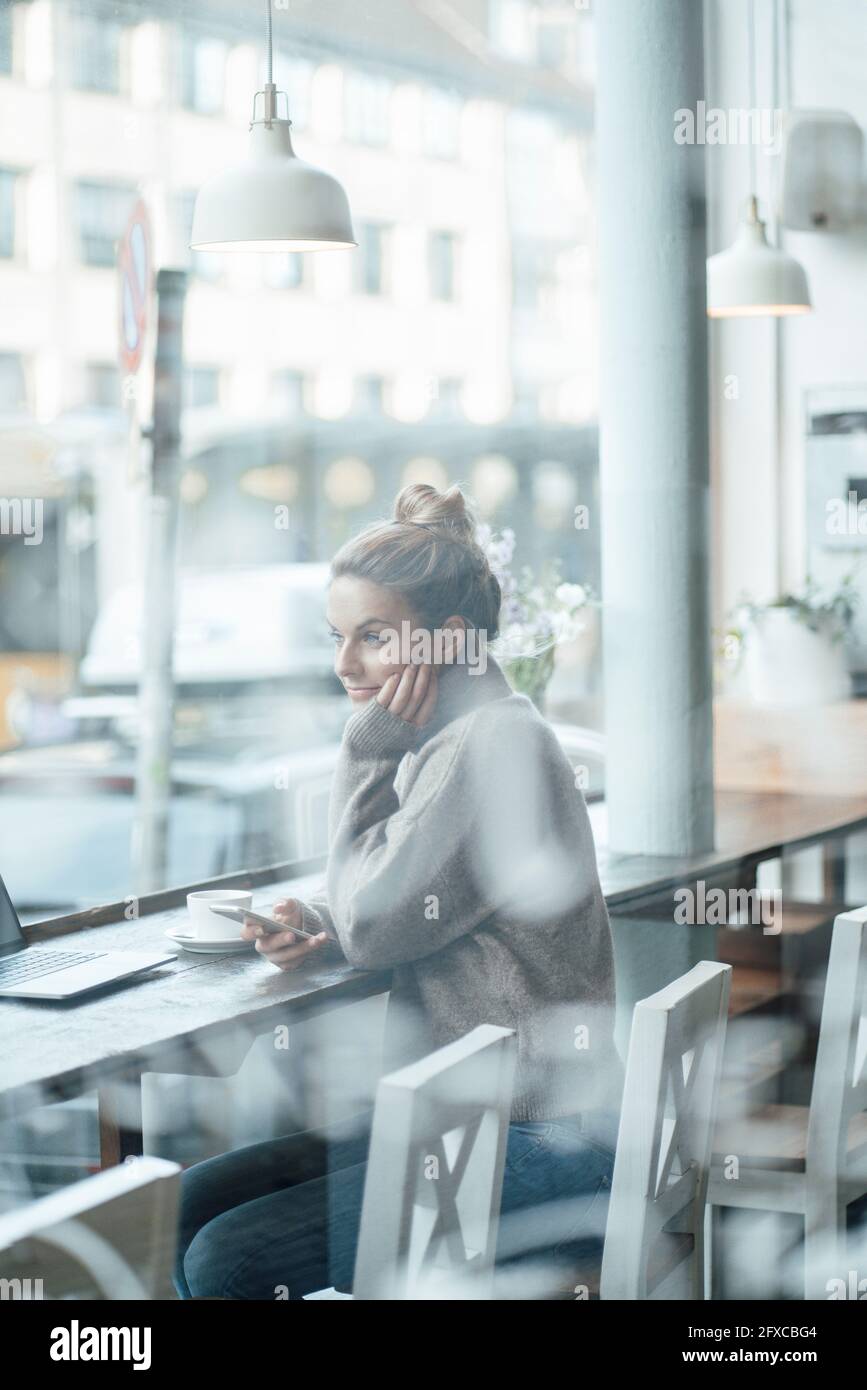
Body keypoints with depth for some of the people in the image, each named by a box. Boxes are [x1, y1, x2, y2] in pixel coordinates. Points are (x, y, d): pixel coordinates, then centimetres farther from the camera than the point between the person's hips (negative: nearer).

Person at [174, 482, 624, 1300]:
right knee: (193, 1203, 4)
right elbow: (388, 909, 21)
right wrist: (315, 925, 0)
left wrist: (371, 749, -11)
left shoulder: (495, 743, -18)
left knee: (228, 1260, -17)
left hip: (544, 1152, -10)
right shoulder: (446, 739, 12)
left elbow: (375, 925, -16)